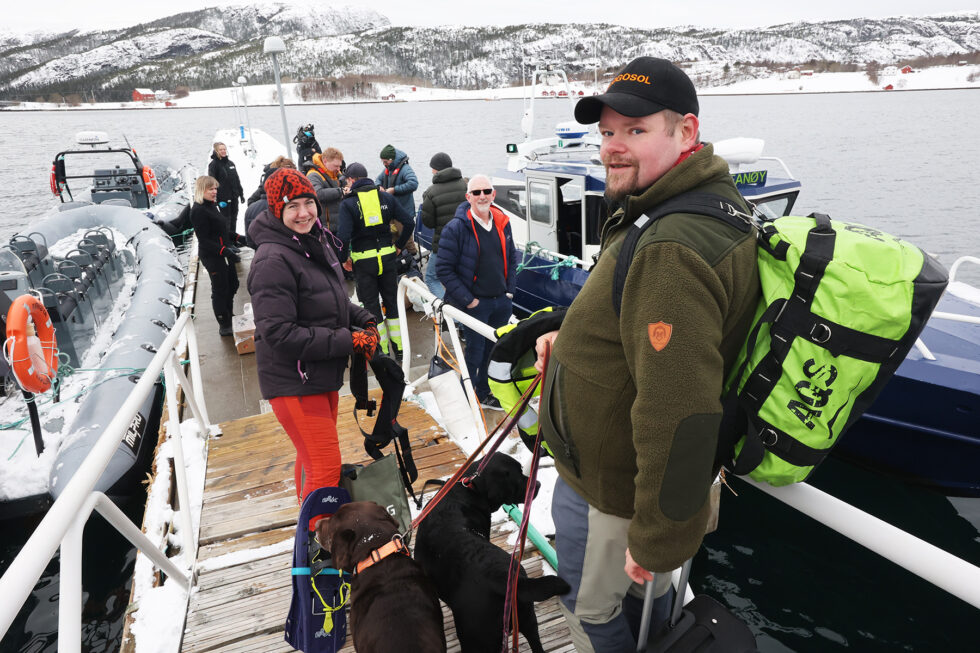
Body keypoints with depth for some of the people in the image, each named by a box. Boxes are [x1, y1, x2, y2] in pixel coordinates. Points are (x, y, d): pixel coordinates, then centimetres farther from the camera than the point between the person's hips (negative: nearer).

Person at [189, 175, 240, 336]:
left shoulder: (212, 205, 10)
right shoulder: (198, 211, -18)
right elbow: (204, 240, -21)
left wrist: (233, 242, 17)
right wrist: (223, 250, -28)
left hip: (224, 253, 9)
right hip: (212, 256, -9)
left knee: (233, 284, 19)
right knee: (220, 289, -1)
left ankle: (228, 315, 37)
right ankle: (224, 326, 12)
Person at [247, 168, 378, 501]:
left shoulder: (316, 243, 7)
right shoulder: (273, 260, -22)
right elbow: (280, 334, -26)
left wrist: (364, 321, 0)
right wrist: (349, 340, -23)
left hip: (323, 375, 9)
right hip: (292, 383, -9)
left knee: (313, 458, 24)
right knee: (326, 467, -8)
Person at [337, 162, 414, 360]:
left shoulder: (348, 203, -9)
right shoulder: (386, 197, 3)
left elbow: (344, 236, -19)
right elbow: (409, 222, 0)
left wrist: (343, 259, -3)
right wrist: (399, 246, 11)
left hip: (363, 261, -3)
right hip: (387, 256, 4)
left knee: (371, 306, 9)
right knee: (391, 301, 16)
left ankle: (383, 352, 14)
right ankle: (399, 349, 21)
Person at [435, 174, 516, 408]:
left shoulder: (502, 223, 6)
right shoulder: (456, 227, -13)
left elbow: (512, 258, 17)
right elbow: (443, 269, -13)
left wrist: (510, 290, 7)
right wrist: (468, 299, -15)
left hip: (502, 302, 6)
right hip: (475, 303, -5)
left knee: (496, 350, 15)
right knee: (475, 352, 2)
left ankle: (484, 392, 35)